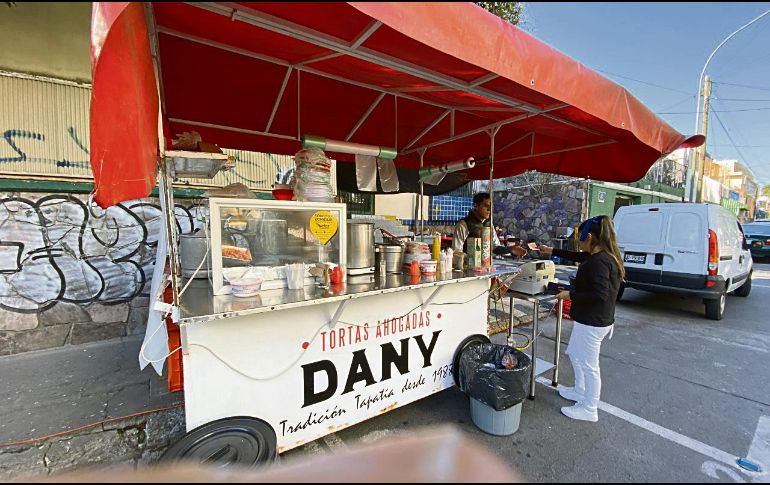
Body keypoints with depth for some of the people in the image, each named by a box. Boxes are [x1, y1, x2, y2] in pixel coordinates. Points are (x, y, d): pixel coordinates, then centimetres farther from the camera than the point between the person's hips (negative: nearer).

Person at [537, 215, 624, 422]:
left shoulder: (599, 261, -25)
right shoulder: (602, 256, 6)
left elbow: (600, 294, -30)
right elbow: (578, 256, 24)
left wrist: (571, 295, -18)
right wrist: (552, 251, 31)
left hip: (592, 322, -10)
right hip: (590, 319, 10)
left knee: (588, 365, 5)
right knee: (574, 353, 25)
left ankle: (589, 409, 22)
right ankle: (580, 391, 43)